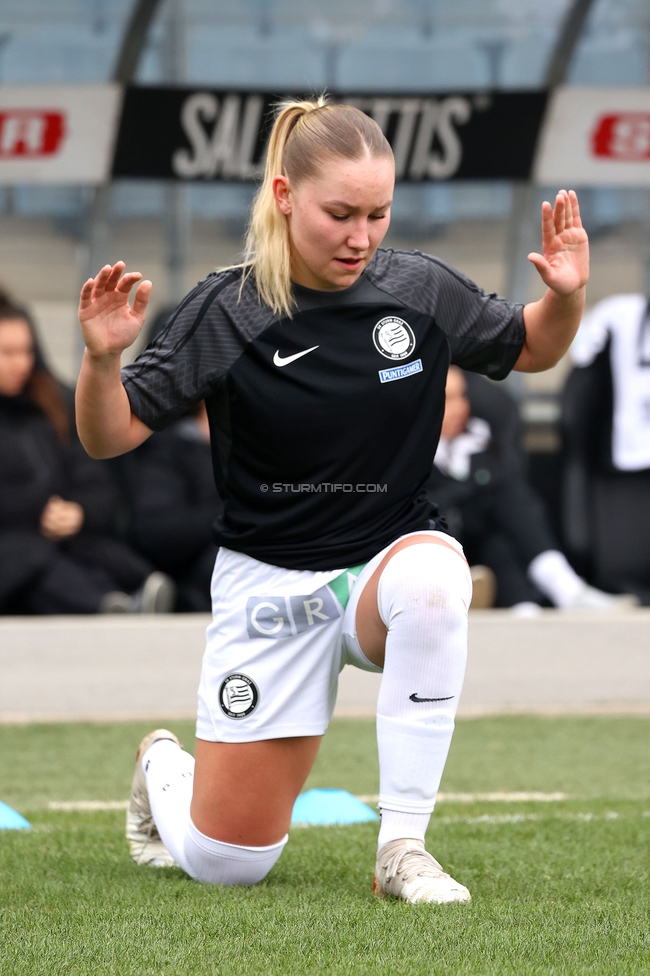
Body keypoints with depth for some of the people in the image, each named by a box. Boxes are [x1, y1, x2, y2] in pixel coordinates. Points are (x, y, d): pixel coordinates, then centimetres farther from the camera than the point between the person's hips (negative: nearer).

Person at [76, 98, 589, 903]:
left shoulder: (420, 290, -6)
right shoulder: (226, 313, -13)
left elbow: (531, 349, 11)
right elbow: (109, 437, -11)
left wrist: (565, 295, -10)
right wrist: (102, 357, -31)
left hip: (388, 563, 1)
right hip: (271, 585, -1)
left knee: (433, 573, -39)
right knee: (226, 863, 0)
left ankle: (401, 845, -29)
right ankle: (161, 768, 39)